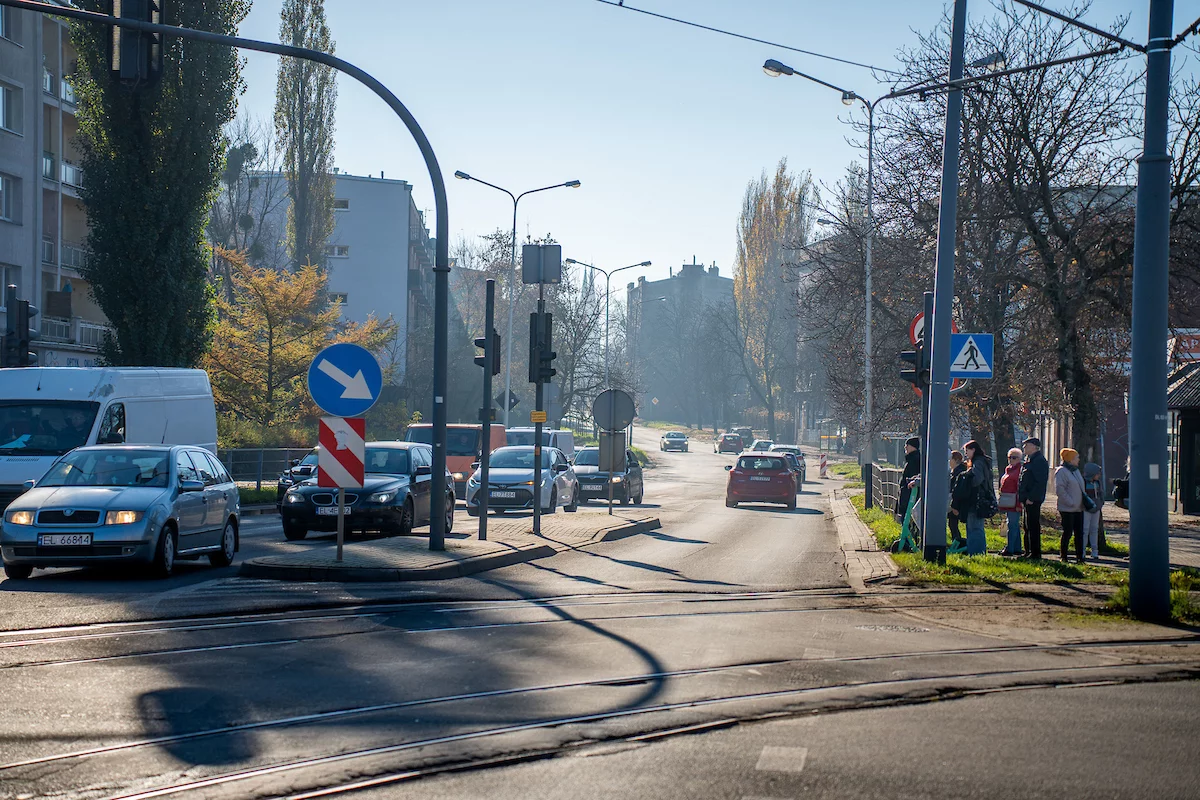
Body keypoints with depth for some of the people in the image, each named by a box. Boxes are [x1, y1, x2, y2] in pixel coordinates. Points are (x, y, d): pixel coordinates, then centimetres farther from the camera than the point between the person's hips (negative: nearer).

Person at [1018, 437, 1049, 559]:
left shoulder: (1039, 461, -13)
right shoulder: (1029, 460, 19)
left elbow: (1040, 482, -20)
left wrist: (1031, 498, -22)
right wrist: (1021, 499, 17)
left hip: (1033, 500, -10)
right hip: (1027, 500, 10)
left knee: (1033, 526, -8)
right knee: (1028, 527, 13)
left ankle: (1035, 553, -5)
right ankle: (1028, 552, 19)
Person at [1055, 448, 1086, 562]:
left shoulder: (1075, 470, 17)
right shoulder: (1061, 471, -10)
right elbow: (1059, 489, -18)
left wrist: (1084, 501, 13)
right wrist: (1071, 502, -20)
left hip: (1079, 509, 8)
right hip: (1067, 509, -8)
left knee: (1079, 533, 9)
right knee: (1067, 533, -4)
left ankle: (1079, 556, 14)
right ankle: (1063, 557, 4)